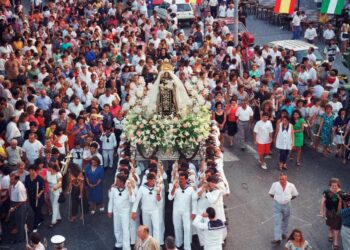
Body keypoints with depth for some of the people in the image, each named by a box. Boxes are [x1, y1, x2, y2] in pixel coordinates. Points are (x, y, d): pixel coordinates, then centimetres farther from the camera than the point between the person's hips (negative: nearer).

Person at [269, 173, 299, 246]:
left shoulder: (291, 186, -9)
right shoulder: (275, 184, -11)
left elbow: (295, 195, 6)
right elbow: (271, 193, 3)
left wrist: (288, 199, 5)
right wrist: (276, 199, 1)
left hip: (286, 205, 2)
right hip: (277, 205, -2)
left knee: (285, 221, 18)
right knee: (277, 222, -7)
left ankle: (284, 234, 41)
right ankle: (277, 239, -9)